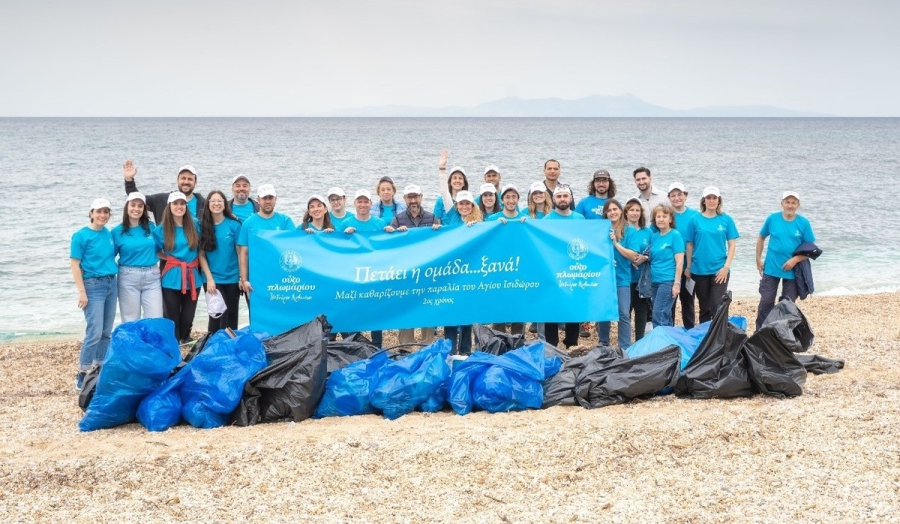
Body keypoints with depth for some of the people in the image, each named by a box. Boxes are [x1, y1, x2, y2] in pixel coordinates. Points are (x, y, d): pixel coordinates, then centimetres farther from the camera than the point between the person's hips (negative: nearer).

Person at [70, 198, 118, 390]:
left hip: (111, 284, 6)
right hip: (93, 285, -6)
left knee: (107, 331, 9)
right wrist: (81, 291, -14)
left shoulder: (109, 234, 8)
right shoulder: (81, 235, -8)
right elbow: (75, 264, -10)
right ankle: (82, 374, -2)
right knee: (95, 332, -10)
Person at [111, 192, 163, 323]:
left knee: (155, 320, -2)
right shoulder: (117, 232, -1)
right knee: (130, 321, 3)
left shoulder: (151, 227, 7)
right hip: (128, 278, -2)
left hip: (152, 277, 2)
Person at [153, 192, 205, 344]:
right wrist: (170, 258, -4)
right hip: (172, 279, -2)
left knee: (187, 319, 8)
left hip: (192, 278, 2)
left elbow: (201, 250, 10)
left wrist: (208, 275, 5)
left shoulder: (194, 225, 2)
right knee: (172, 319, 4)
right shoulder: (161, 229, -1)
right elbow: (154, 251, 9)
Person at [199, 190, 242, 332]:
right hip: (212, 279, 0)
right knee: (216, 316, -5)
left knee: (231, 316, 8)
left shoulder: (234, 224, -2)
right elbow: (201, 255, -1)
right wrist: (209, 278, -9)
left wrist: (243, 278, -4)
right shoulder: (203, 226, 0)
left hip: (232, 278, 0)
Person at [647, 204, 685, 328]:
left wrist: (676, 283, -14)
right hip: (655, 281, 7)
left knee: (659, 316, -11)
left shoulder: (675, 235, -6)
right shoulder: (654, 236, 12)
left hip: (668, 281, -7)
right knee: (665, 317, 12)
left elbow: (679, 262, -10)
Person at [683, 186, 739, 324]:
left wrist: (726, 267, -9)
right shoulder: (695, 220, 0)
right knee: (704, 308, 11)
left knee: (717, 307, -7)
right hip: (699, 270, 1)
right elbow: (689, 245, 4)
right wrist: (688, 267, 3)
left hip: (720, 270, -1)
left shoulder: (726, 220, 0)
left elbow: (732, 245, 0)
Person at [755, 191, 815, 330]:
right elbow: (761, 238, 10)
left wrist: (795, 260, -18)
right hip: (771, 269, 0)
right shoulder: (772, 219, -5)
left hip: (793, 271, 0)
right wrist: (758, 259, 5)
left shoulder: (803, 223, -7)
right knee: (766, 302, 2)